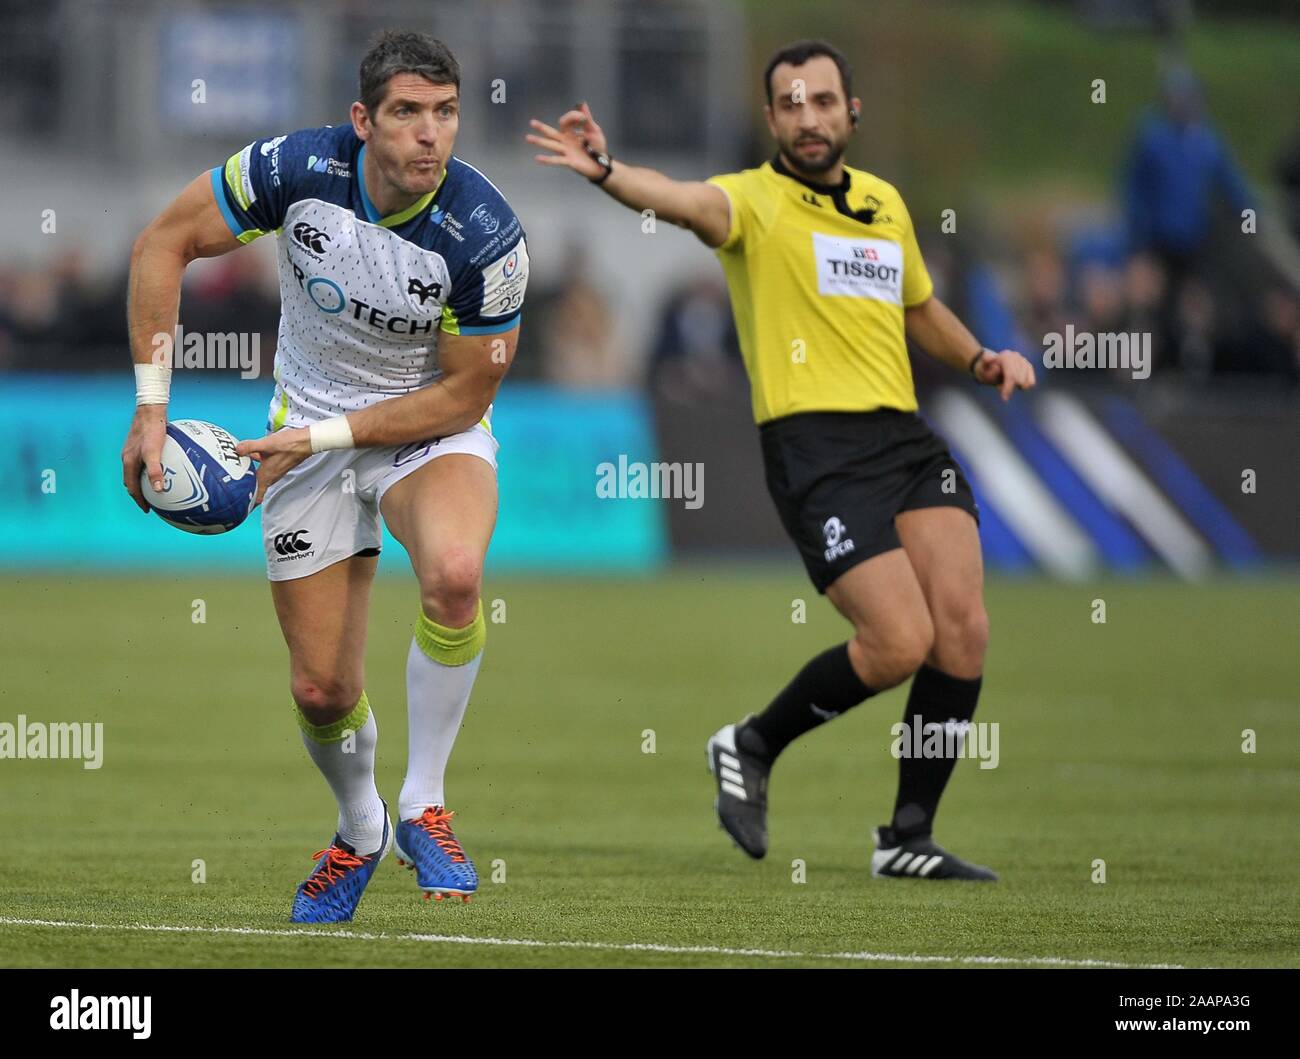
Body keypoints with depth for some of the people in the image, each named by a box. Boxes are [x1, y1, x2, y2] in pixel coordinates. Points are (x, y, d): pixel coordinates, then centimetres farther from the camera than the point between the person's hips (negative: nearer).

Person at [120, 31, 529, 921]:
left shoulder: (486, 234, -25)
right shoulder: (297, 169, -21)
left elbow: (464, 395, -16)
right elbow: (163, 245, -7)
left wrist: (323, 434, -21)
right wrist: (152, 406, -10)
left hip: (433, 430, -2)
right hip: (309, 429, 2)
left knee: (454, 572, -36)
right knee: (322, 688, 1)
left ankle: (424, 806, -17)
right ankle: (360, 831, 36)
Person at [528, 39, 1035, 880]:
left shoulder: (886, 204, 18)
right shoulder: (755, 200, -1)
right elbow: (687, 203, -25)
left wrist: (980, 358, 16)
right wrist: (605, 171, -46)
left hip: (905, 435, 6)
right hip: (815, 444, -6)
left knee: (963, 627, -8)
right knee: (901, 640, -16)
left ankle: (910, 837, 4)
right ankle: (753, 747, 9)